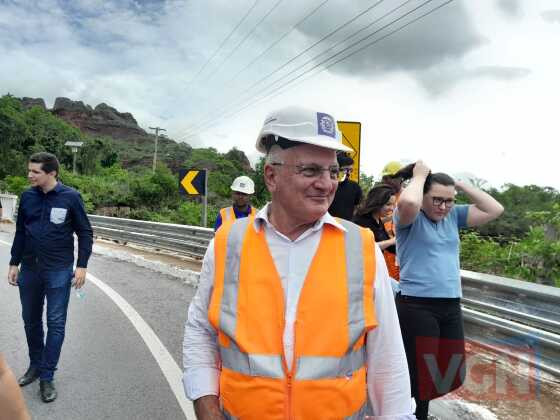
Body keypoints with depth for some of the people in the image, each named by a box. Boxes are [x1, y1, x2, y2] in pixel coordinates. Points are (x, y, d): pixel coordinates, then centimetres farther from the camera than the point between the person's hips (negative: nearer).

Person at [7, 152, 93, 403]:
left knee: (56, 323, 0)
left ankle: (47, 377, 11)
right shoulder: (27, 197, 1)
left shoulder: (70, 197, -10)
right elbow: (20, 232, 11)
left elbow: (85, 233, -5)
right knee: (31, 320, 15)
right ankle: (35, 365, 33)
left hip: (59, 271, -4)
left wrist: (81, 266, -10)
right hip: (29, 270, 4)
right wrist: (14, 264, 10)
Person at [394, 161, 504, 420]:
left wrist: (461, 184, 4)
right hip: (416, 307, -7)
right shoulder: (410, 218, -8)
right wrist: (419, 176, -13)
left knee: (451, 371, 19)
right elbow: (408, 202, -31)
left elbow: (494, 210, 9)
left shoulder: (453, 216, 10)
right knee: (421, 375, 3)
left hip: (451, 307, 7)